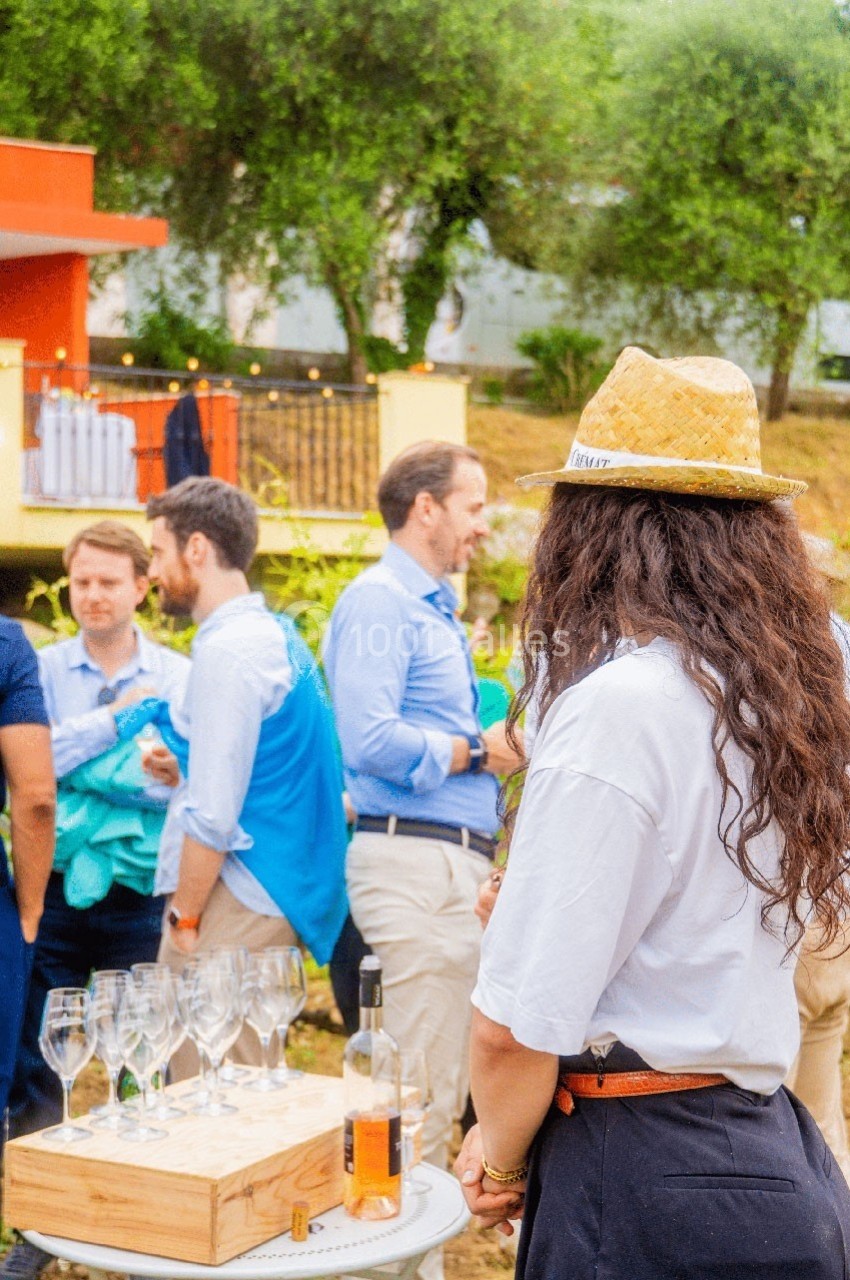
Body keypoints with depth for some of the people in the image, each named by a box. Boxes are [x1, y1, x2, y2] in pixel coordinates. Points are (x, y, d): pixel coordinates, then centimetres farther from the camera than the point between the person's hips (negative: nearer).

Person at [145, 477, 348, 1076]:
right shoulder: (282, 636, 14)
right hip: (282, 899, 10)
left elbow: (213, 814, -18)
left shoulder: (227, 650, -15)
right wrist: (185, 771, 14)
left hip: (233, 910, -10)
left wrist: (184, 917, -10)